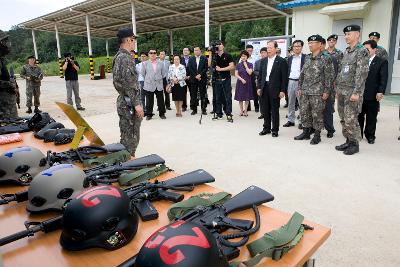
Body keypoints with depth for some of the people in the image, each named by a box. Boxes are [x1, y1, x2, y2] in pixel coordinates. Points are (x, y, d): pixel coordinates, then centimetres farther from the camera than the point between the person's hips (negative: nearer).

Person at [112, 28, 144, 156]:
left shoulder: (118, 56, 16)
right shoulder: (125, 58, -16)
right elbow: (129, 84, -22)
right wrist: (137, 104, -20)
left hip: (123, 101, 10)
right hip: (129, 103, -10)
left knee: (127, 136, 17)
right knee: (130, 137, -2)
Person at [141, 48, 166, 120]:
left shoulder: (160, 64, 5)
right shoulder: (145, 64, 1)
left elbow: (163, 74, 12)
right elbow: (143, 74, 8)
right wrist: (148, 80, 14)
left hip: (159, 85, 1)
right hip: (149, 86, -1)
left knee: (161, 101, 7)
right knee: (149, 101, 5)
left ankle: (162, 114, 20)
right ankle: (149, 114, 16)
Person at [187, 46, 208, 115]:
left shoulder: (204, 58, 5)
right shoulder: (191, 59, 9)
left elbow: (206, 68, -2)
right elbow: (190, 69, 1)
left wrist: (200, 75, -13)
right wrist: (196, 76, -9)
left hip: (202, 79, -1)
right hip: (193, 79, 2)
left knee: (203, 95, 1)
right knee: (193, 96, 3)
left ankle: (203, 109, 7)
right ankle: (194, 109, 10)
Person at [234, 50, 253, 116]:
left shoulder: (250, 64, 2)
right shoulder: (238, 65, 3)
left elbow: (250, 73, -12)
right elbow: (236, 74, -1)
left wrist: (245, 65, -9)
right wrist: (241, 79, -14)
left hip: (248, 83, 0)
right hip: (240, 83, 0)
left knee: (247, 98, 3)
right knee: (240, 98, 3)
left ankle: (245, 111, 13)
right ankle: (241, 111, 13)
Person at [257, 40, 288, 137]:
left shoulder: (281, 61, -3)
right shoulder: (263, 61, 11)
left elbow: (284, 77, -5)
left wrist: (282, 90, -10)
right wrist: (259, 87, 6)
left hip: (275, 89, -4)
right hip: (264, 88, 5)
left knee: (274, 110, 2)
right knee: (266, 110, 10)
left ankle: (275, 130, 12)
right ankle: (266, 128, 22)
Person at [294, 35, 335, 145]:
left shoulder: (325, 59, -6)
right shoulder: (308, 59, 13)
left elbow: (329, 76, -9)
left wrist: (326, 91, -13)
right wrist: (300, 88, 12)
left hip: (317, 93, -6)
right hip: (305, 92, 6)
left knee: (317, 114, 0)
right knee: (304, 113, 10)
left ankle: (317, 135, 12)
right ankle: (306, 132, 23)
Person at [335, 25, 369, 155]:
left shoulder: (362, 51, -8)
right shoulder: (345, 52, 15)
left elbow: (362, 74, -15)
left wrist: (356, 92, -20)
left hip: (352, 92, -8)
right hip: (342, 91, 8)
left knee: (350, 119, -6)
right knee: (343, 119, 11)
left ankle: (354, 144, 8)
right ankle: (348, 141, 23)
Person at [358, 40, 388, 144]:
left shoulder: (382, 62, 0)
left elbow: (383, 78, -6)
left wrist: (381, 92, -16)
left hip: (372, 95, -2)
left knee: (371, 117, 8)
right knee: (359, 115, 8)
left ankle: (370, 135, 21)